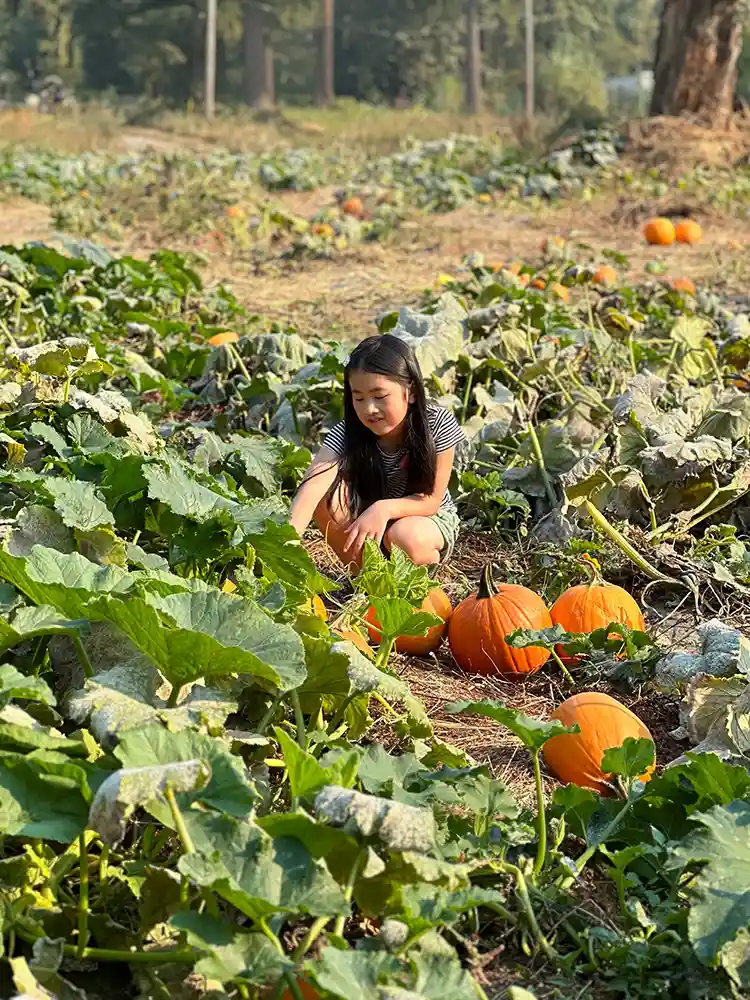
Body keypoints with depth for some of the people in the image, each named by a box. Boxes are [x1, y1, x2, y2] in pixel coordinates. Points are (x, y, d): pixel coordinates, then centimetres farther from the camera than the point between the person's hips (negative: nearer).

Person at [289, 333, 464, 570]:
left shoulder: (438, 425, -24)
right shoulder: (348, 433, -24)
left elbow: (431, 499, -20)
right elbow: (312, 486, -39)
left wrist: (384, 509, -40)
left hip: (427, 518, -2)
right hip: (367, 515, 2)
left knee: (405, 537, -37)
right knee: (327, 491, -26)